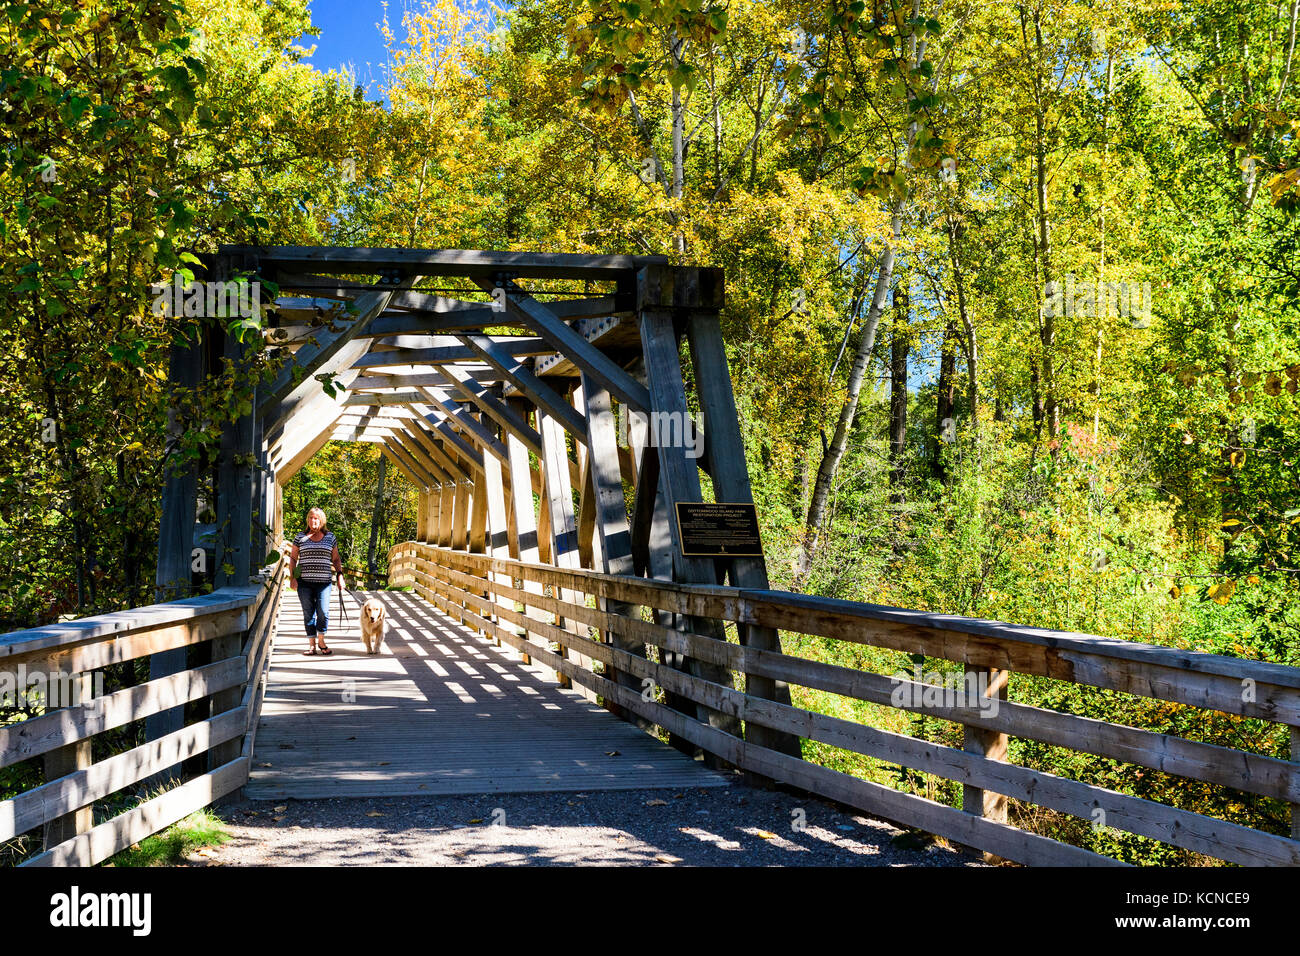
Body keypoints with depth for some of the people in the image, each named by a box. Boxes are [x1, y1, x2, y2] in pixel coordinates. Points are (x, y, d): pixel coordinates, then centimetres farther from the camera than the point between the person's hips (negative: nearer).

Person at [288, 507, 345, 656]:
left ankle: (321, 642, 10)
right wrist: (292, 577, -1)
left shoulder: (330, 537, 10)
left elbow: (336, 559, 16)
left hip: (323, 582, 0)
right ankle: (312, 645, 9)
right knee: (308, 614, 1)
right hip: (304, 582, 0)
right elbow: (293, 558, 9)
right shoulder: (301, 537, 7)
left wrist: (340, 575, 4)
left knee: (323, 612, -10)